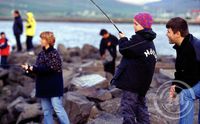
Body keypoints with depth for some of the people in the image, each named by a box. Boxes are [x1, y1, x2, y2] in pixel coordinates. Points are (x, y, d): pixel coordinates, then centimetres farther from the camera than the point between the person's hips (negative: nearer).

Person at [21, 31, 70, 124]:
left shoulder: (54, 53, -11)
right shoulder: (41, 54, 11)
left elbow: (49, 68, -21)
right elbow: (38, 68, 11)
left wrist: (33, 68, -20)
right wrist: (29, 68, -8)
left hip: (54, 86, -8)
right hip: (43, 87, 8)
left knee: (58, 108, -8)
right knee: (46, 110, 11)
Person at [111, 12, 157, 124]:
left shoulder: (138, 39, -17)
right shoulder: (149, 41, 13)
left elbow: (124, 49, -14)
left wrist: (123, 39, 4)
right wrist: (125, 41, 11)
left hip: (133, 81, -10)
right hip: (143, 83, 10)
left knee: (127, 108, -8)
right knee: (140, 105, 21)